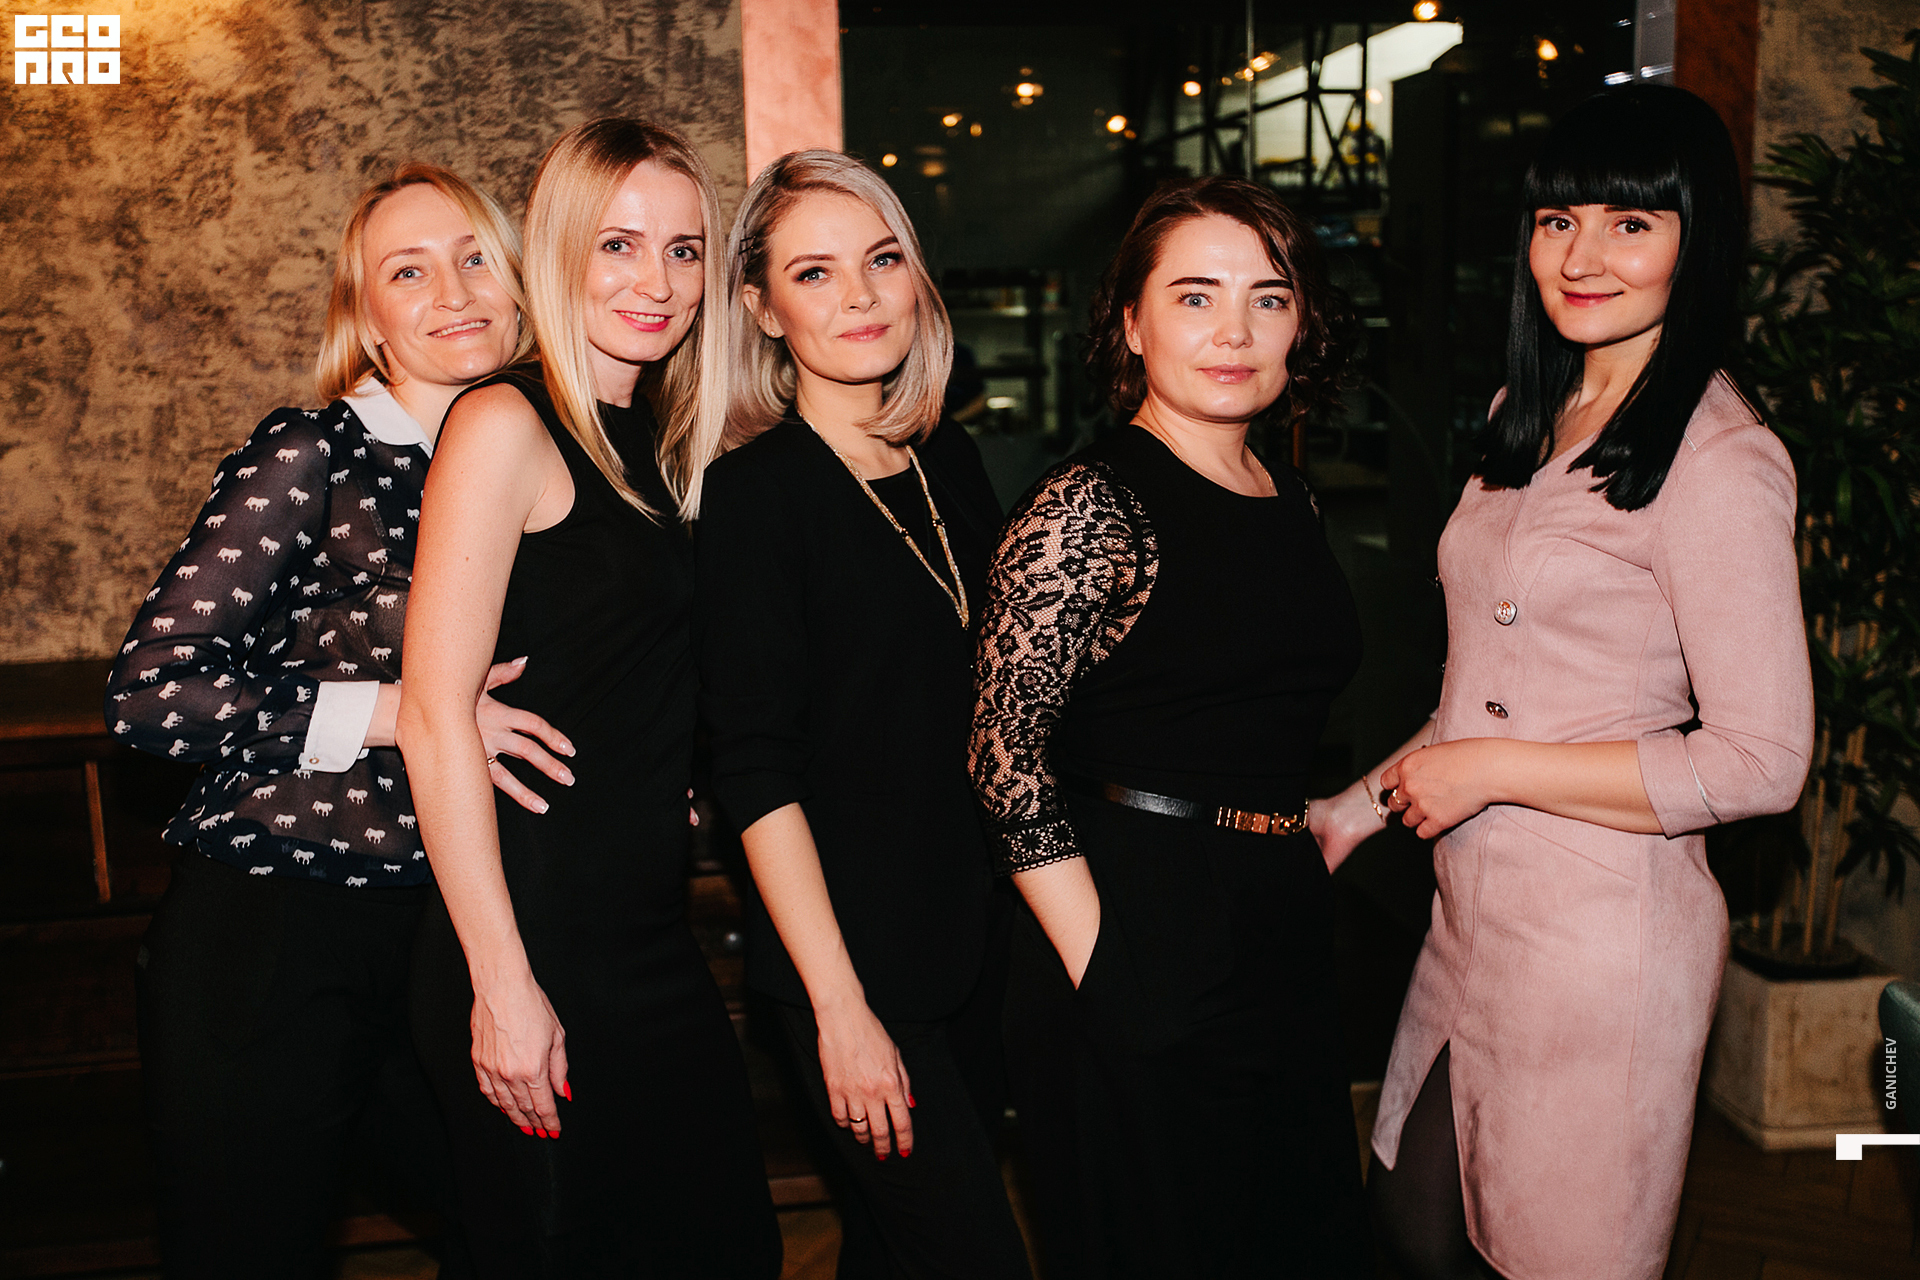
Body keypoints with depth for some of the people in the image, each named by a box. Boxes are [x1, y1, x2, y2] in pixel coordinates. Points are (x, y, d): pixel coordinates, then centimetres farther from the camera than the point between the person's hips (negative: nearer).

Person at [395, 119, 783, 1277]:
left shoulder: (660, 447, 12)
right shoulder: (508, 424, -10)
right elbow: (438, 714, -16)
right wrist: (502, 983, -18)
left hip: (656, 949, 7)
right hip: (537, 950, -7)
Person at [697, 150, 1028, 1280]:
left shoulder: (952, 459, 7)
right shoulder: (755, 489, -12)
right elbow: (757, 770, -15)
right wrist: (839, 1007, -17)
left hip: (975, 934, 6)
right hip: (853, 957, -6)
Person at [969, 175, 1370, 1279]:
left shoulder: (1292, 503, 10)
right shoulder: (1091, 506, -14)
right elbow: (1008, 750, -16)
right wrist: (1098, 964, -16)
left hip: (1289, 950, 8)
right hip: (1143, 953, -8)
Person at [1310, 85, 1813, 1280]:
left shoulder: (1720, 459, -15)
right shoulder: (1531, 418, 10)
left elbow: (1761, 759, -19)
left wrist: (1490, 768, -16)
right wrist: (1359, 809, 14)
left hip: (1603, 937, -8)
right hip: (1476, 913, 8)